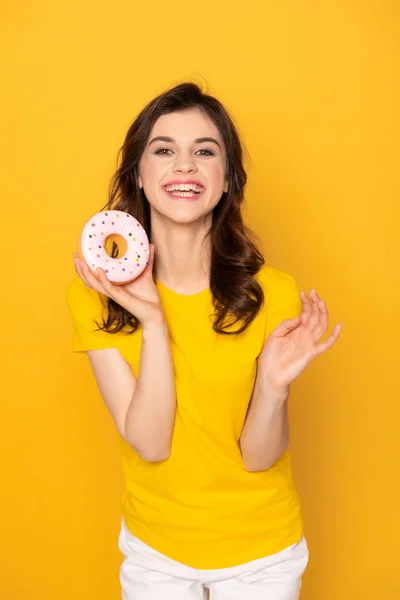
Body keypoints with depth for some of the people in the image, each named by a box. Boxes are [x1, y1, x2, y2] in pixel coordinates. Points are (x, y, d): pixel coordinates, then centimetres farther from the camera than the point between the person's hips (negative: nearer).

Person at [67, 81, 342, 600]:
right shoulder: (96, 297, -15)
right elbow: (150, 444, -19)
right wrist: (152, 323, -29)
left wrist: (274, 386, -32)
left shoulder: (273, 294, -18)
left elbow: (258, 457, -14)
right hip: (152, 548, 1)